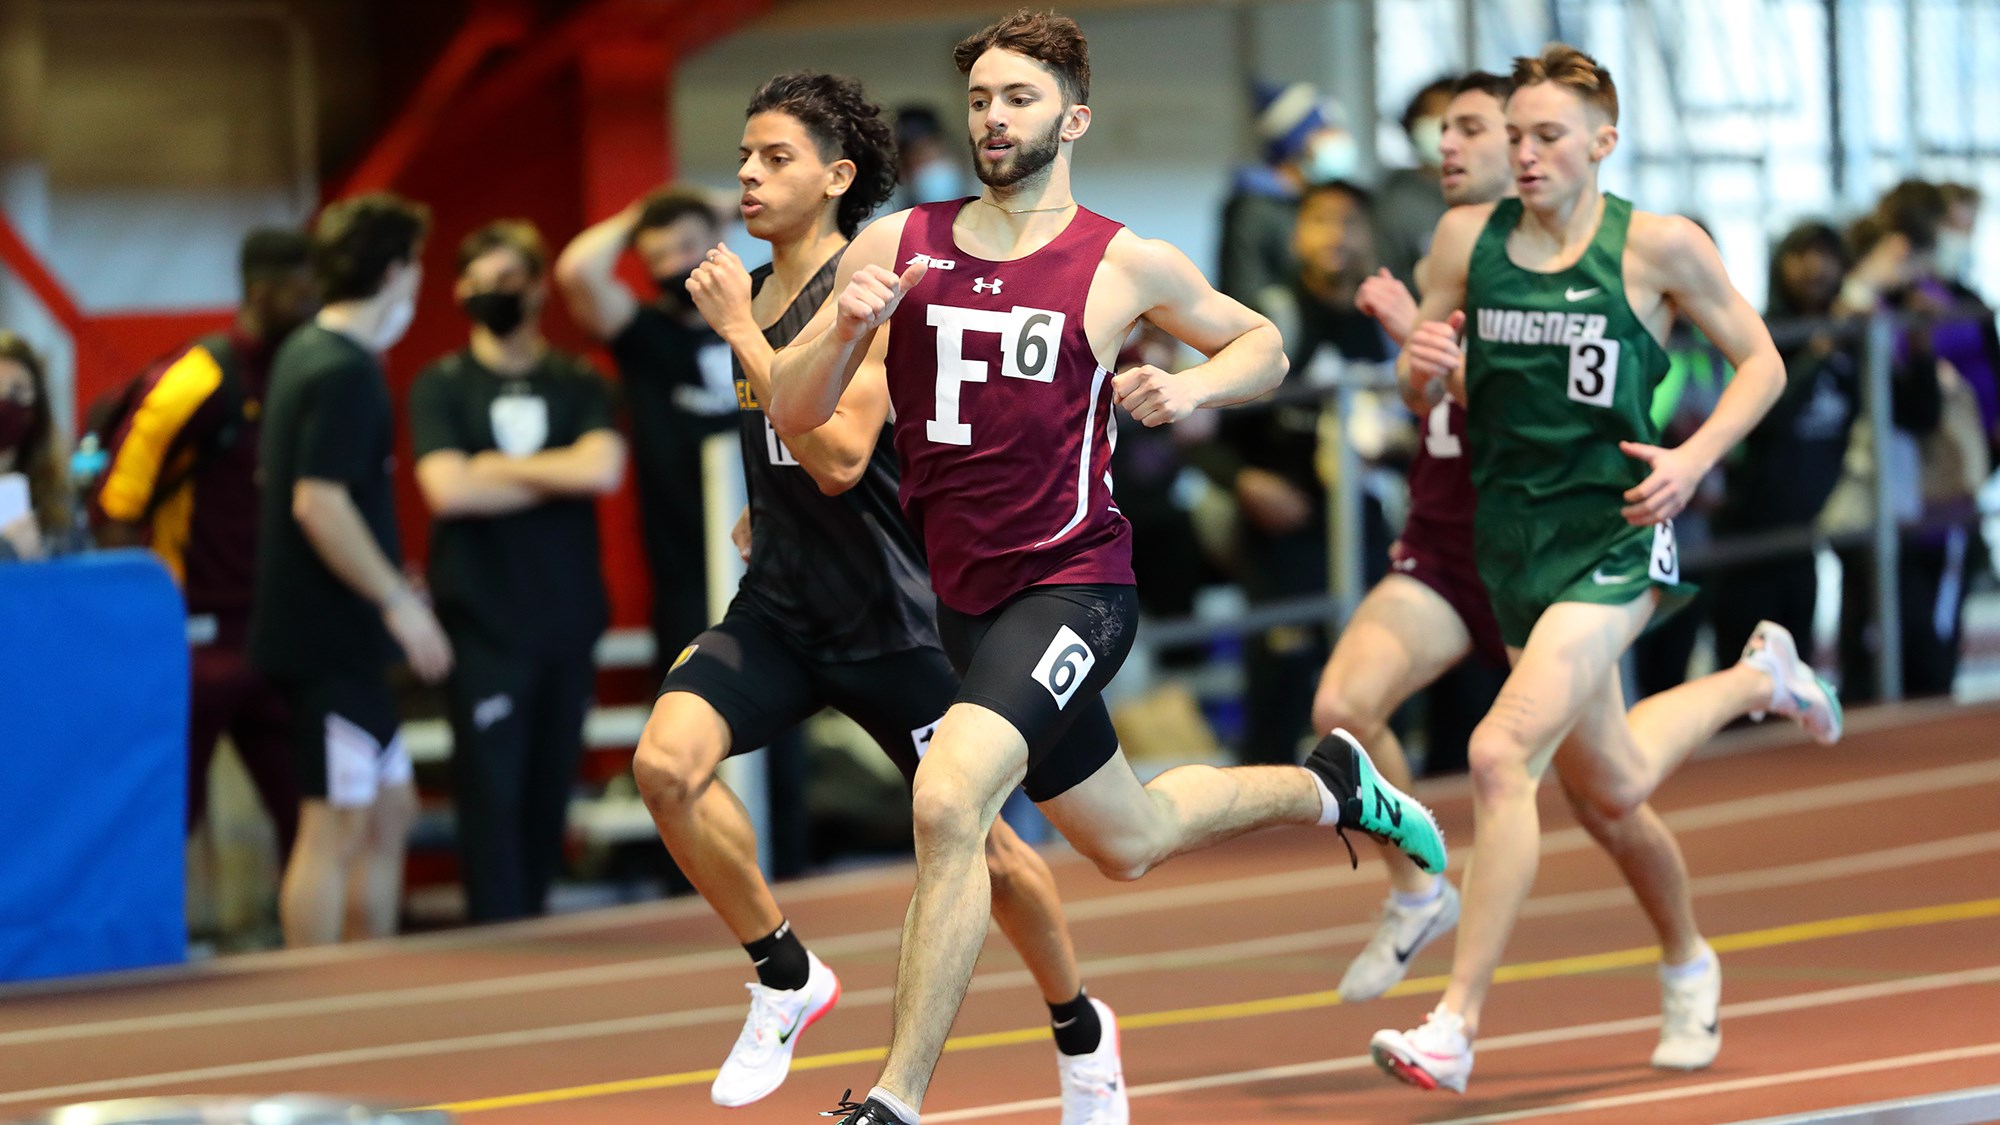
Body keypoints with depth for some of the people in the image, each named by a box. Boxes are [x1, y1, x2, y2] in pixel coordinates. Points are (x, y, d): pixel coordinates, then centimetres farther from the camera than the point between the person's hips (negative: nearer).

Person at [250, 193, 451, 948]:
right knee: (335, 827, -7)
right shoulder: (346, 375, -17)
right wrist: (400, 601, -21)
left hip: (336, 637, 10)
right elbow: (320, 503, -25)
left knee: (391, 811, 16)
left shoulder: (304, 353, 14)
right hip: (332, 639, -10)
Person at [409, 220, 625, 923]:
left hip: (567, 620, 3)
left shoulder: (579, 384, 9)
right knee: (491, 793, -7)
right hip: (483, 621, -3)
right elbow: (447, 489, -11)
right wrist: (558, 478, -6)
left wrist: (497, 467, -7)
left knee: (549, 792, 6)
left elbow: (604, 469, -9)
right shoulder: (441, 387, 4)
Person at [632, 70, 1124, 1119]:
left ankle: (1079, 1030, 31)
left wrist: (741, 333, -24)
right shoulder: (753, 292, 8)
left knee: (975, 840, 6)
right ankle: (785, 975, -1)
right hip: (777, 605, 6)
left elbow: (839, 458, -26)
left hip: (889, 617, -6)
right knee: (666, 762, -20)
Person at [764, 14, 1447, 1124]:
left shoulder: (1127, 265, -5)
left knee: (947, 797, -29)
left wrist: (1191, 387, -9)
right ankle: (1327, 785, 52)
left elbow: (1263, 345, 12)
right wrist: (844, 327, -19)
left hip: (1070, 585, -5)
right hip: (959, 595, 5)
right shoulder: (895, 247, 1)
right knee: (1126, 840, 22)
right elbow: (791, 414, 0)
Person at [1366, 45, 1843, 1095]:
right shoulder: (1466, 237, 2)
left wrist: (1693, 458, -13)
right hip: (1512, 537, 6)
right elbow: (1419, 389, 11)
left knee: (1504, 753, -22)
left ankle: (1456, 1024, -17)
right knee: (1613, 786, 20)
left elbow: (1760, 361, 3)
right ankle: (1757, 676, 52)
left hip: (1613, 536, -6)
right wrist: (1422, 366, -13)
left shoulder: (1659, 246, -8)